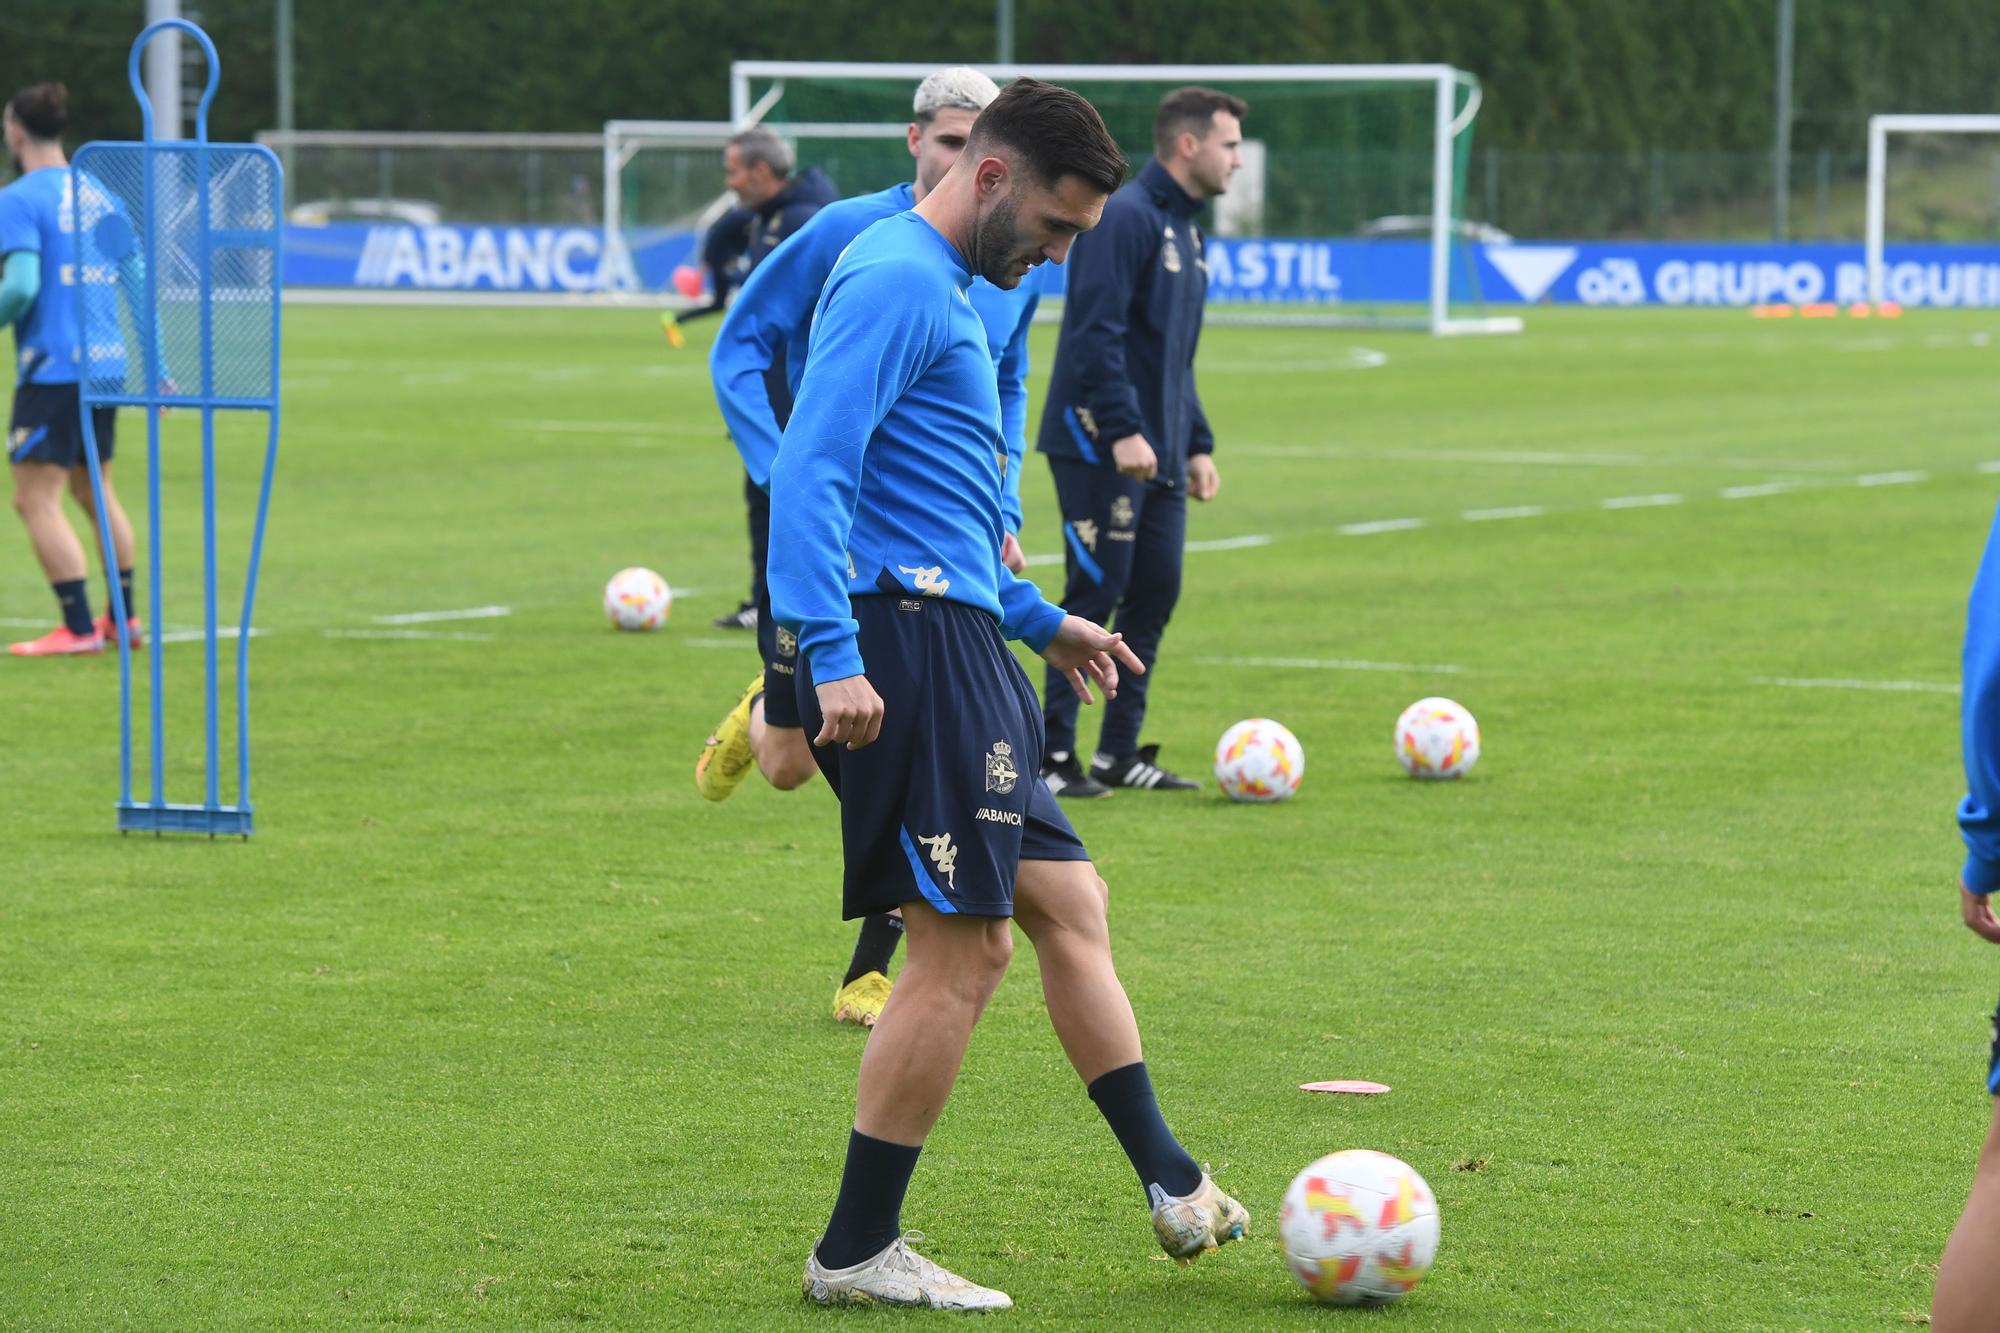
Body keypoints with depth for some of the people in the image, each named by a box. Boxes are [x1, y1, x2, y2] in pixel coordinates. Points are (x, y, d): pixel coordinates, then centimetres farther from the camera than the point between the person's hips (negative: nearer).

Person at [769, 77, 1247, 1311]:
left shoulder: (945, 291, 21)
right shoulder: (894, 281, -12)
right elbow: (809, 471, -21)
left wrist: (1039, 620, 32)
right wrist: (834, 657, -28)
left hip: (960, 644, 11)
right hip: (908, 643, -11)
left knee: (1069, 904, 14)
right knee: (964, 949, -8)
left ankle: (1174, 1185, 21)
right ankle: (857, 1254, -2)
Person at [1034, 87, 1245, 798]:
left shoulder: (1184, 230, 18)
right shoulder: (1124, 217, -12)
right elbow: (1096, 331, -20)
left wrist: (1197, 444, 21)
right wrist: (1124, 430, -25)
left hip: (1158, 454, 9)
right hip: (1100, 446, -9)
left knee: (1155, 593, 8)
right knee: (1095, 593, -8)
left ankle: (1119, 753, 14)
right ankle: (1054, 758, -3)